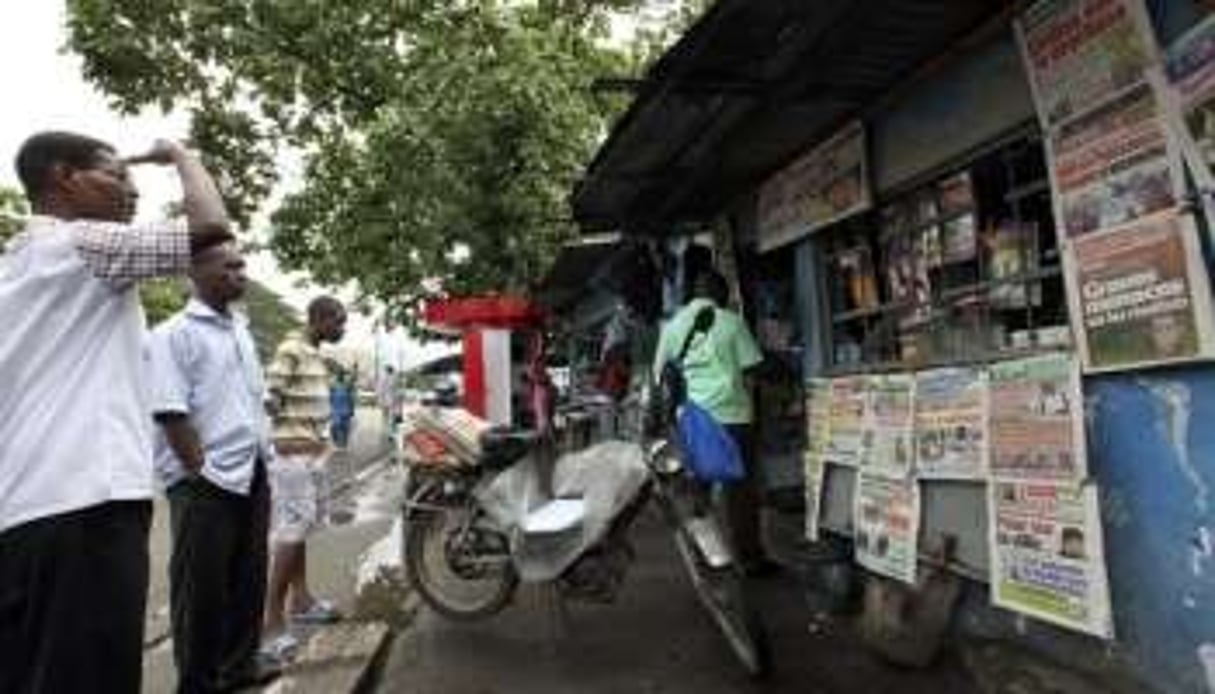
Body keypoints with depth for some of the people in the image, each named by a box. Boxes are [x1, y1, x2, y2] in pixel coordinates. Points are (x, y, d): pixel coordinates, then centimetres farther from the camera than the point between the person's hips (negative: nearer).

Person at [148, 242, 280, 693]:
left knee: (248, 578, 17)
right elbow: (171, 413, -16)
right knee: (202, 586, 5)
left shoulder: (241, 329, 15)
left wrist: (264, 459, 14)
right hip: (206, 482, -7)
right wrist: (201, 472, -17)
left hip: (252, 475, 8)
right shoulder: (174, 334, -9)